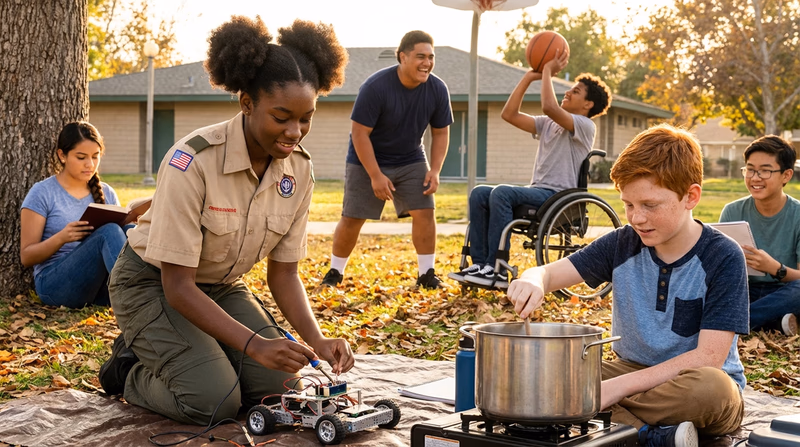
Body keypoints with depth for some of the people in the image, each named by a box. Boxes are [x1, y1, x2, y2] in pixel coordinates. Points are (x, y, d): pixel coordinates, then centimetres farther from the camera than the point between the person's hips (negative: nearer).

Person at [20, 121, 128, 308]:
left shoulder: (107, 194, 13)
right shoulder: (42, 193, 0)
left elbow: (118, 242, 16)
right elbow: (26, 256, -1)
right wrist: (61, 238, -21)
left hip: (100, 284, 4)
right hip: (55, 283, -4)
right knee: (109, 232, -31)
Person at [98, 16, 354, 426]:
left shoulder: (298, 169, -12)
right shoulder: (192, 161, -30)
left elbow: (283, 273, -5)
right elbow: (177, 286, -28)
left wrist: (316, 340, -21)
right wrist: (253, 344, -38)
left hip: (222, 286, 6)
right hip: (153, 284, -6)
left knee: (279, 387, -9)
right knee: (213, 402, -23)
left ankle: (158, 352, 14)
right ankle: (130, 371, 9)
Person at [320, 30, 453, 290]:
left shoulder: (437, 90, -13)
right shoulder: (375, 87, -26)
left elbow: (441, 133, 0)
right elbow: (359, 133, -22)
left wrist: (435, 170, -11)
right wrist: (375, 176, -23)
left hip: (411, 161, 4)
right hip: (367, 161, -3)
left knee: (424, 211, -9)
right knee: (352, 218, -1)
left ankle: (427, 275, 2)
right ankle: (335, 273, 17)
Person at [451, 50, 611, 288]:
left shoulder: (585, 126, -5)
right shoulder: (548, 124, 20)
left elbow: (549, 107, -23)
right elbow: (510, 114, 14)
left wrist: (548, 71, -10)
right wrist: (529, 77, 11)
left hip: (559, 197, -8)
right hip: (538, 193, 8)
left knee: (501, 193, -30)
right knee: (479, 193, -10)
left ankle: (495, 270, -30)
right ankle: (479, 263, -15)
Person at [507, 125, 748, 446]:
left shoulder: (723, 257, -14)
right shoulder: (623, 244, 0)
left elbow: (708, 357, -20)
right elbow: (547, 273, -3)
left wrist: (619, 386, -25)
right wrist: (531, 283, -30)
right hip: (633, 373, 5)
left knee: (710, 386, -40)